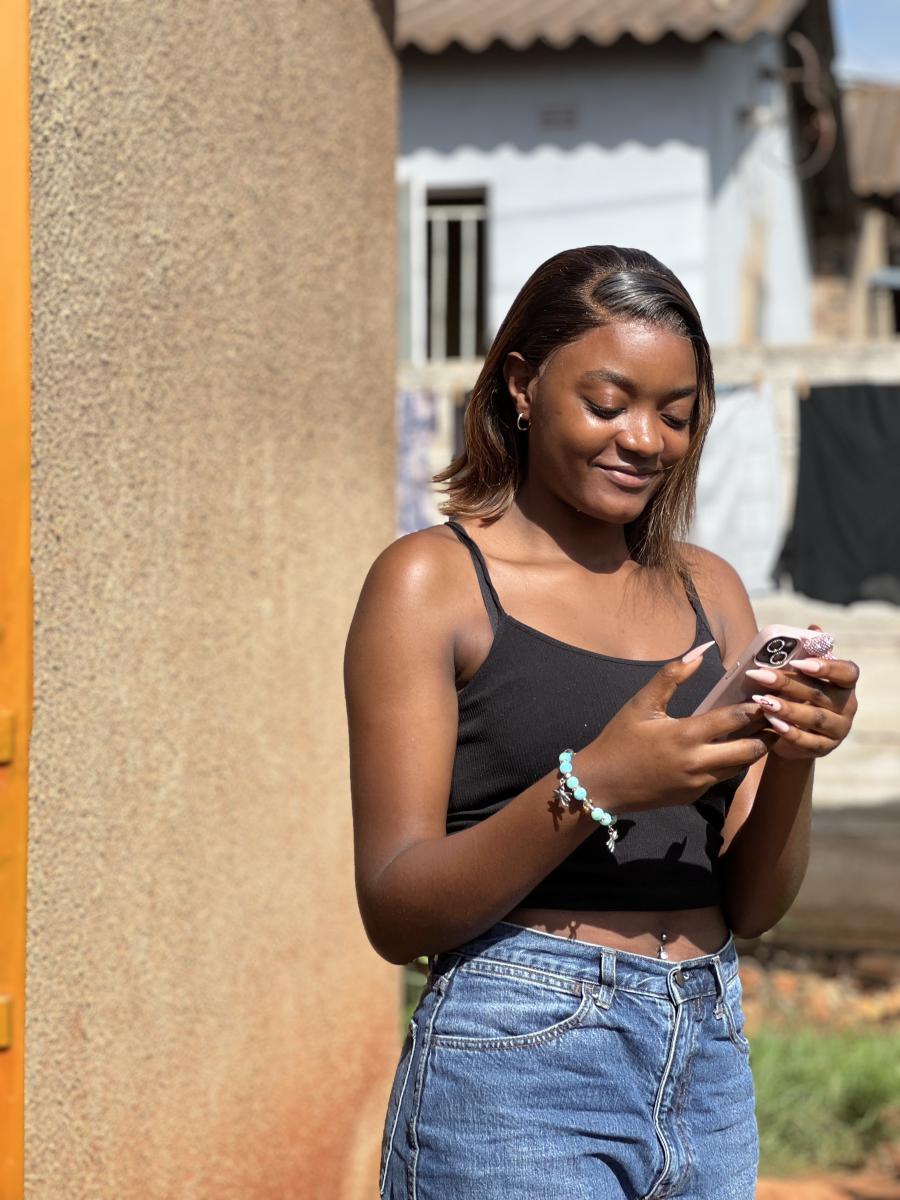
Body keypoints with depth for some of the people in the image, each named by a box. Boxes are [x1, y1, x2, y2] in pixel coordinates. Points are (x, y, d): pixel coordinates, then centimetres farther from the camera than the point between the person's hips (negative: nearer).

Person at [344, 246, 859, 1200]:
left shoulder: (709, 592, 11)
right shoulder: (432, 581, -4)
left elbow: (751, 908, 10)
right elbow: (394, 912, -9)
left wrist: (792, 757, -9)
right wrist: (591, 786, -22)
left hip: (709, 1067, 5)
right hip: (517, 1062, -5)